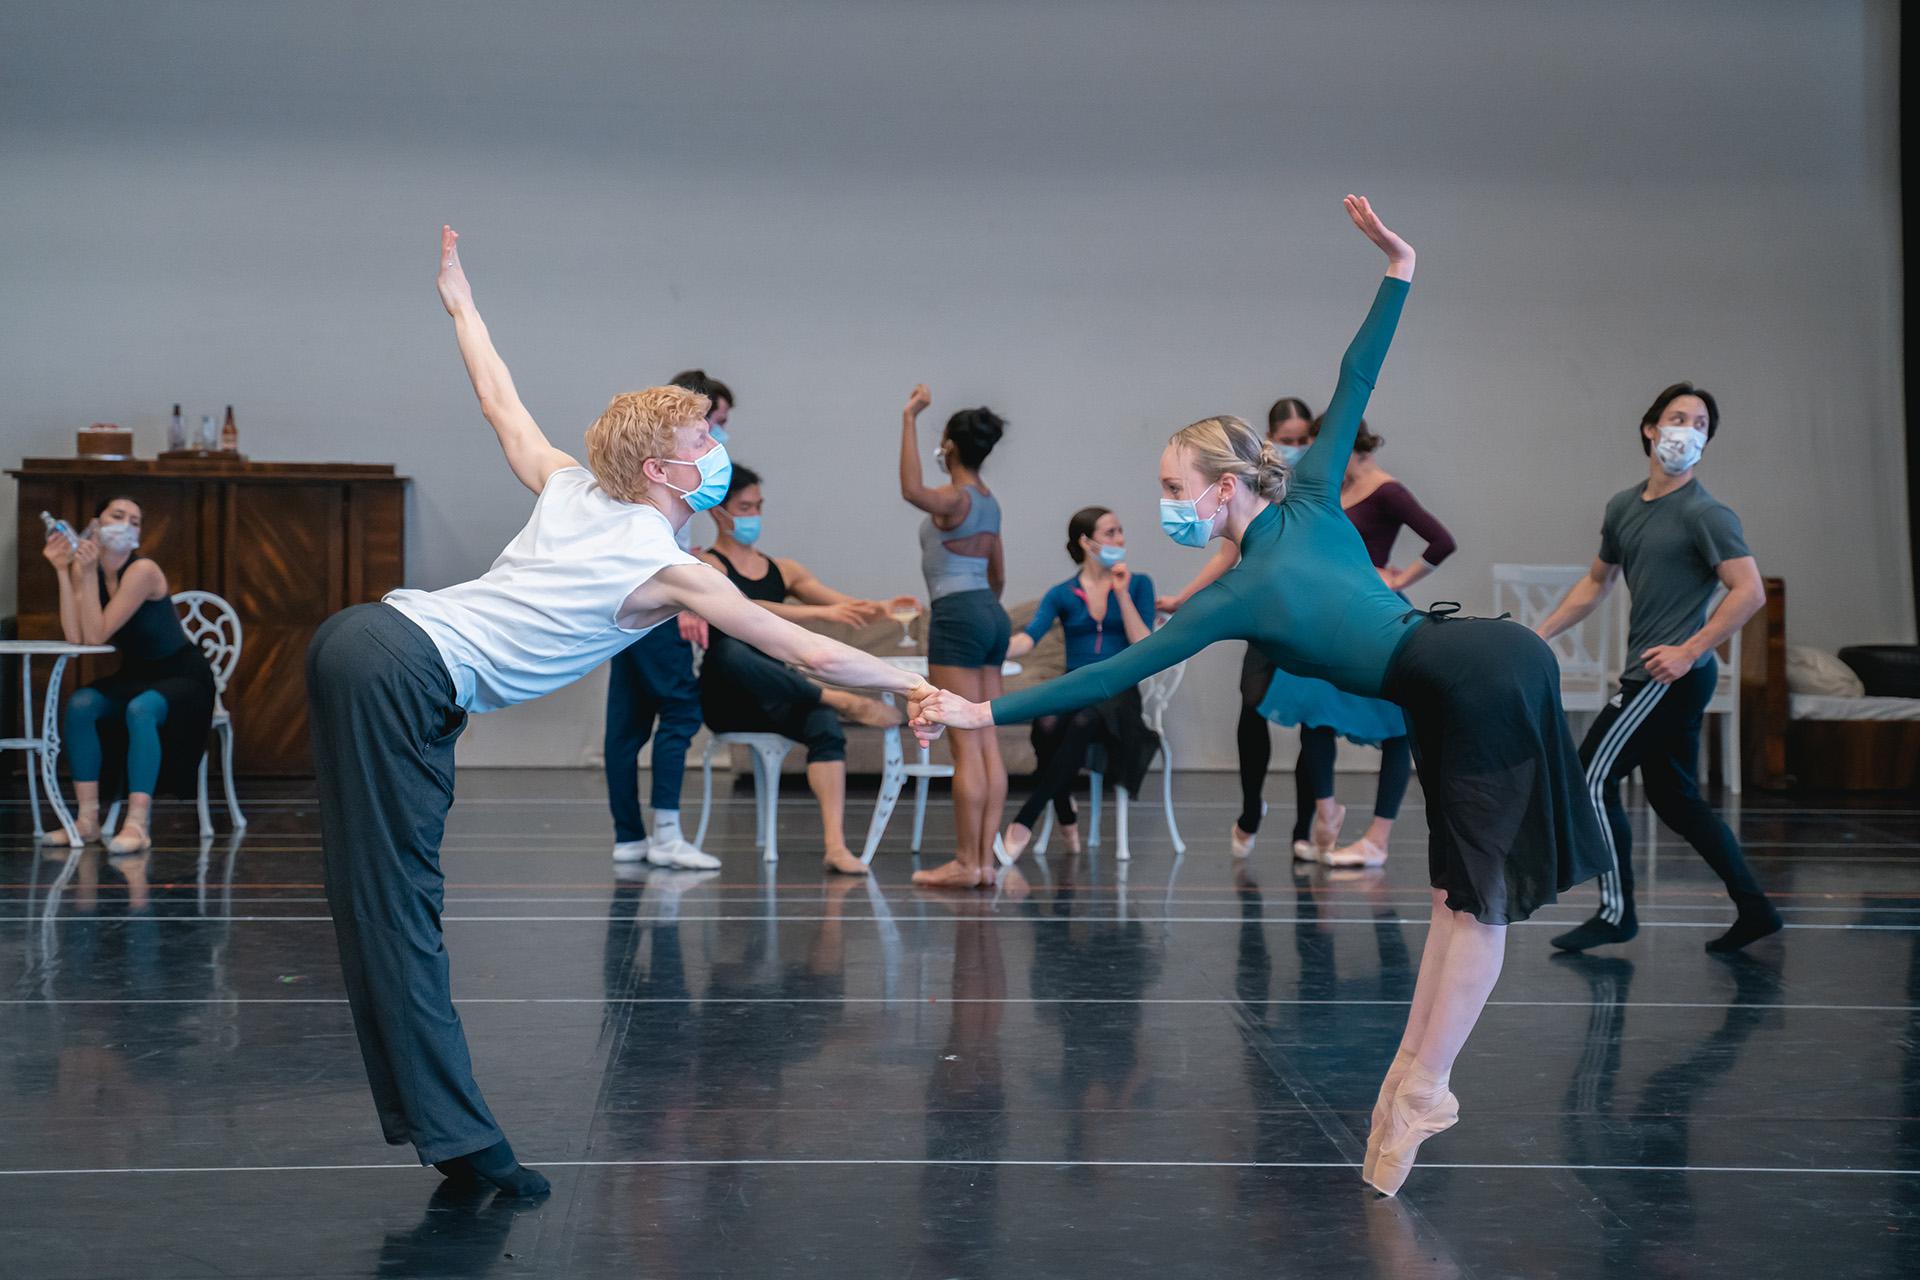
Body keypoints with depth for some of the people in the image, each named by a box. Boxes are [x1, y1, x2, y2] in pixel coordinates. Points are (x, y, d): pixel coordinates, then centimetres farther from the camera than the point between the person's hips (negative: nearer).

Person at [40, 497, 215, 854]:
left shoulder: (143, 571, -21)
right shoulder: (83, 567, -2)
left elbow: (96, 635, -26)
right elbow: (75, 637, -17)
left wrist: (88, 573, -27)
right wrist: (63, 571, -18)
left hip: (182, 677, -6)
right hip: (136, 674, 6)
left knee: (141, 710, -34)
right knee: (79, 704, -19)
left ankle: (138, 825, -36)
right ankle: (87, 819, -15)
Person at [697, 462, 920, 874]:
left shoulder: (782, 570, 18)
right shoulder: (705, 566, 0)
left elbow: (845, 606, 7)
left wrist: (881, 607, -17)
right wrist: (822, 613, -31)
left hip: (777, 700, 5)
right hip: (725, 701, -4)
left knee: (825, 727, -29)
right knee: (730, 650, -39)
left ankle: (836, 844, -40)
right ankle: (842, 701, -35)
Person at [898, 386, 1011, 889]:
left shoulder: (955, 498, -10)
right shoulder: (989, 502, 16)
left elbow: (912, 491, -34)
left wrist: (910, 421, -29)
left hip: (957, 616, -9)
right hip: (991, 615, 9)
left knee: (966, 746, -7)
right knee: (988, 744, 5)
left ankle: (965, 863, -5)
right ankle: (984, 860, 6)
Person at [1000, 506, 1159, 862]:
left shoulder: (1138, 584, 9)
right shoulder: (1062, 594, 7)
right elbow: (1029, 638, -10)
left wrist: (1122, 594, -8)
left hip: (1118, 692, -1)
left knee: (1084, 723, -39)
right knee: (1048, 725, -38)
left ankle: (1024, 822, -35)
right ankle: (1067, 821, -15)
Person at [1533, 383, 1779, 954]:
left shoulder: (1704, 513, -11)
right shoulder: (1623, 506, 13)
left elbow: (1750, 591, -18)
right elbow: (1597, 581, 26)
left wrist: (1688, 651, -21)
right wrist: (1542, 633, 20)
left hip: (1673, 675, -8)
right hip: (1651, 675, 8)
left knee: (1591, 777, -7)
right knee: (1673, 798, 13)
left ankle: (1616, 912, 2)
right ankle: (1754, 909, 19)